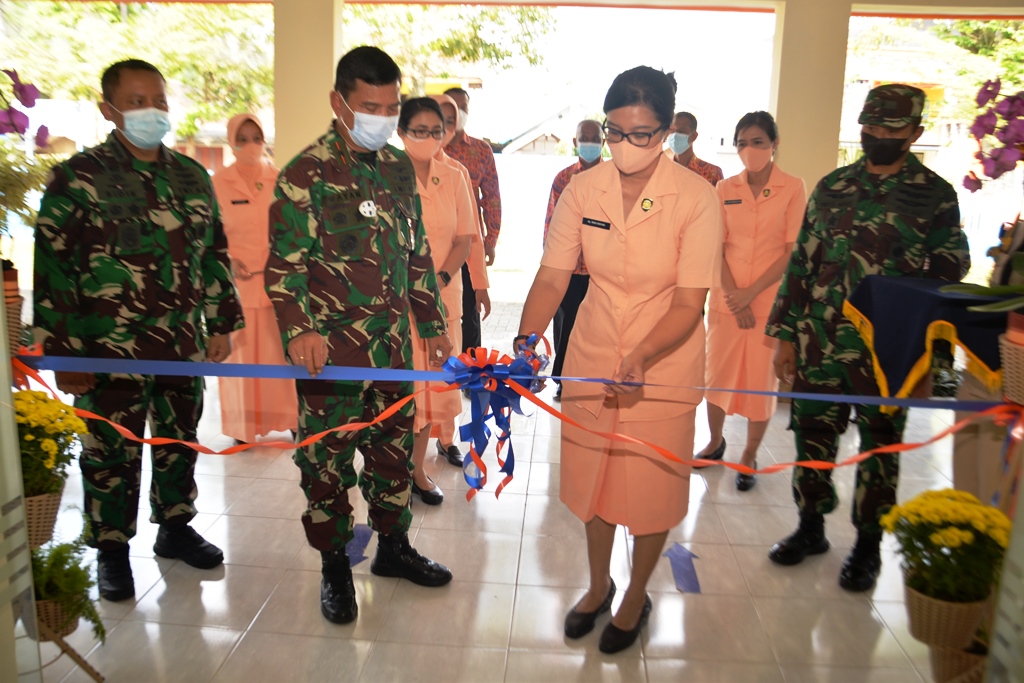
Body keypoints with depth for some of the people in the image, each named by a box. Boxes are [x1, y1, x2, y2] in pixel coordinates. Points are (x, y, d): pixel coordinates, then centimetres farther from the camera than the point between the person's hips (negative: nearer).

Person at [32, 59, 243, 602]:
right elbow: (52, 270, -7)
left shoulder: (191, 175, 9)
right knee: (112, 453, 6)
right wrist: (62, 353, -10)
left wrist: (221, 323, 11)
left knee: (180, 442, 16)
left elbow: (214, 253, 14)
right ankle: (111, 552, 24)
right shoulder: (78, 177, -5)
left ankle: (175, 527, 35)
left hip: (183, 346, 4)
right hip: (109, 352, -4)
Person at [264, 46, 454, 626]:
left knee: (395, 445, 17)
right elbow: (286, 261, -13)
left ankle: (394, 545, 36)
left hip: (394, 344, 6)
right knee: (329, 459, 7)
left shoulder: (400, 168, 10)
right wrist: (300, 328, -29)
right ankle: (335, 565, 26)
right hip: (331, 350, -5)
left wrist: (434, 323, 16)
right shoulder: (307, 173, -9)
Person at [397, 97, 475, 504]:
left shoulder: (453, 178, 6)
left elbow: (464, 239, 5)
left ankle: (417, 469, 23)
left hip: (442, 297, 4)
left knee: (430, 383, 9)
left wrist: (439, 280, -10)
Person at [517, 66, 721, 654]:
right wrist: (525, 342, -24)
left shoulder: (697, 198, -16)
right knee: (592, 479, 18)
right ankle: (599, 584, 45)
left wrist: (641, 357, -34)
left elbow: (689, 303, -19)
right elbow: (552, 278, -8)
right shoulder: (583, 190, -7)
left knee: (650, 490, 11)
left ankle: (637, 596, 39)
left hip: (663, 365, -3)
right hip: (593, 359, 3)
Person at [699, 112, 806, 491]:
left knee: (761, 378, 5)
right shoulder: (725, 189, 4)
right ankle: (715, 442, 30)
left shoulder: (793, 188, -4)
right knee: (717, 371, 9)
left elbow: (793, 252, -8)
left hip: (770, 299, -2)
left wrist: (751, 292, -13)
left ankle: (749, 456, 20)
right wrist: (733, 296, -9)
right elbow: (717, 248, 2)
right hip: (726, 299, 3)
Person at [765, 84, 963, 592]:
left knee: (879, 447, 9)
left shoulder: (936, 196, 0)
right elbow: (802, 263, 7)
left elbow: (945, 278, 1)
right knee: (812, 436, 10)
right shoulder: (831, 187, 7)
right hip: (819, 344, 3)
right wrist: (785, 335, 3)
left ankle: (868, 545, 27)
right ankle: (810, 527, 30)